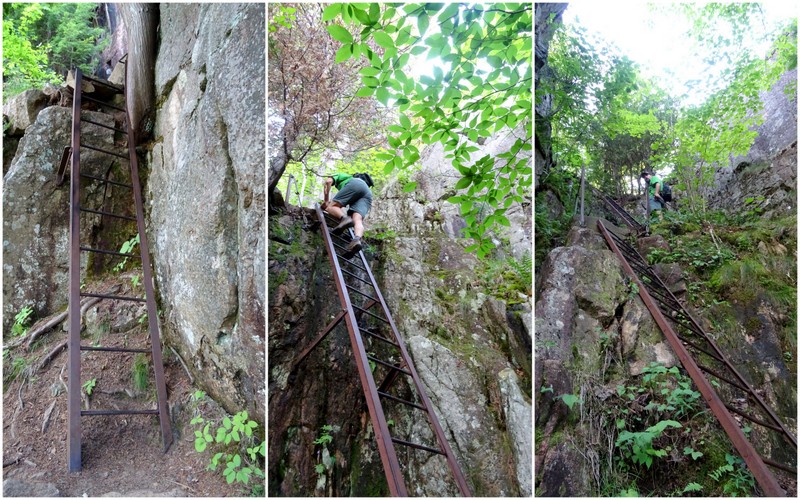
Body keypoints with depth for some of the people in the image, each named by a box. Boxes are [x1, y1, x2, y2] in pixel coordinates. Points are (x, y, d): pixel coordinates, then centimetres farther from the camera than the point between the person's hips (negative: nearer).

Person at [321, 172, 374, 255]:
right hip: (368, 193, 5)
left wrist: (326, 200, 14)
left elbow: (328, 181, 11)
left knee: (331, 207, -1)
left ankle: (344, 218, -34)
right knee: (357, 220, -16)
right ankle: (357, 239, -48)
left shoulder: (338, 176, 34)